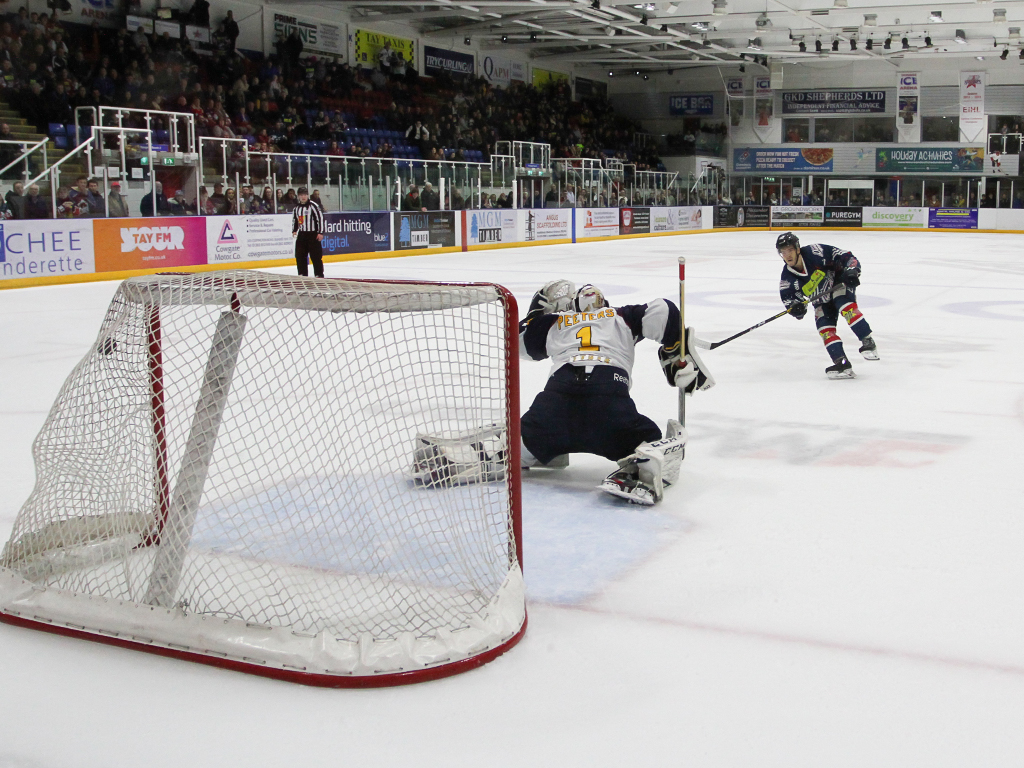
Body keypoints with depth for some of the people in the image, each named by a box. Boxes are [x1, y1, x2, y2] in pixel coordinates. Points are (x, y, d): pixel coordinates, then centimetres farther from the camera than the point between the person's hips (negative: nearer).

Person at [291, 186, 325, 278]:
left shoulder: (313, 206, -9)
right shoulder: (296, 208, 12)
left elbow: (320, 218, -11)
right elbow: (294, 220, 24)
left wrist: (320, 232, -14)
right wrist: (294, 230, 10)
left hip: (313, 234, -6)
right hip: (301, 234, 6)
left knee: (316, 255, -7)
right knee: (300, 255, 5)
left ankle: (319, 274, -2)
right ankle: (303, 274, 14)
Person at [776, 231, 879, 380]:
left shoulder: (815, 252, -27)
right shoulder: (787, 277, -15)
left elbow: (846, 256, -21)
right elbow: (787, 296, -9)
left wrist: (852, 271, -35)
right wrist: (795, 307, -30)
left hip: (840, 284, -4)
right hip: (822, 300, 5)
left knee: (846, 307, -31)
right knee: (824, 327, -12)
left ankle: (868, 342, -25)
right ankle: (842, 364, -14)